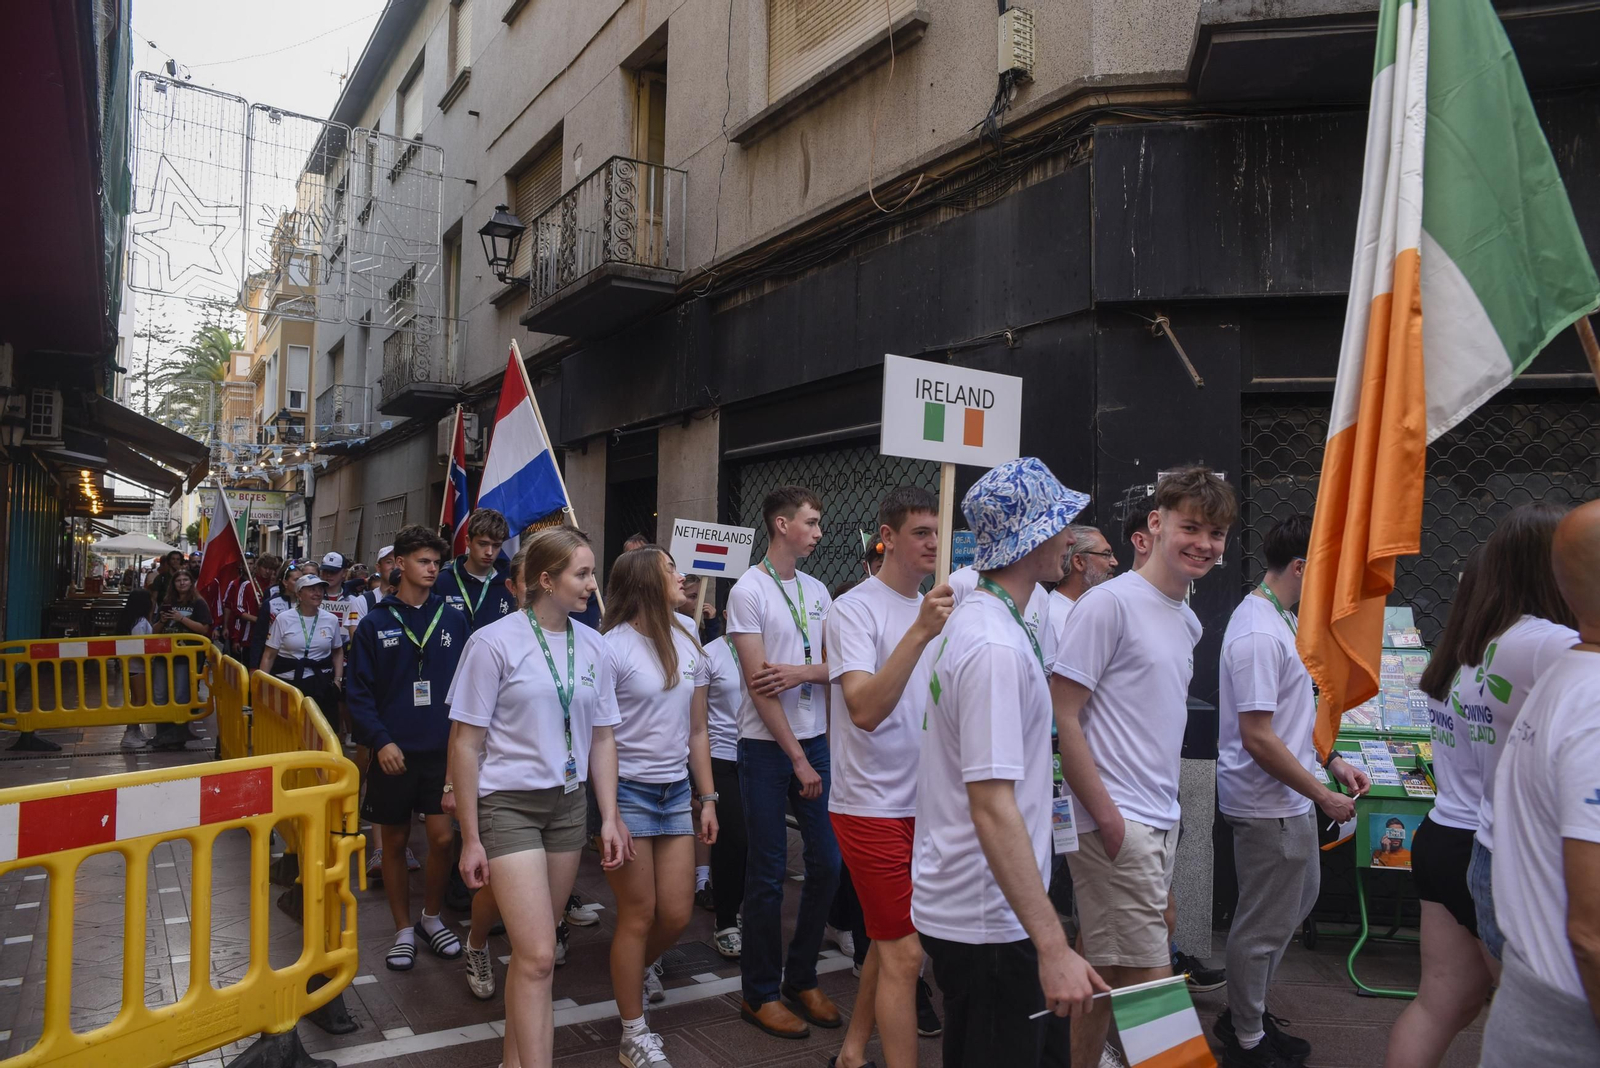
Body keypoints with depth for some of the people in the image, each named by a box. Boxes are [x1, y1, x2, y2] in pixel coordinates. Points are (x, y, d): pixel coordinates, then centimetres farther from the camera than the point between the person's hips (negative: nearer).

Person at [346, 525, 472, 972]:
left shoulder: (452, 620, 2)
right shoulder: (375, 624, -2)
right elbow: (360, 692, -3)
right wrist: (380, 741, -14)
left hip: (441, 750, 1)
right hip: (394, 752, -1)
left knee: (443, 837, -2)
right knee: (394, 842, 9)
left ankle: (431, 917, 23)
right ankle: (403, 930, 25)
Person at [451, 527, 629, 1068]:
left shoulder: (592, 645, 3)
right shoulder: (494, 642, -12)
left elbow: (602, 738, 10)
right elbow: (466, 745, -8)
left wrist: (610, 816, 5)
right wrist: (470, 838, -8)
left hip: (568, 803, 5)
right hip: (508, 803, -5)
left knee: (533, 949, 14)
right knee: (538, 956, -10)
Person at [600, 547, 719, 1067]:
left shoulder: (688, 647, 8)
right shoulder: (614, 646, -11)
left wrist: (707, 798, 10)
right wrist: (607, 811, -14)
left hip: (675, 791, 6)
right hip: (627, 790, -6)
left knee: (677, 915, 7)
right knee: (639, 915, 2)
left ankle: (629, 973, 39)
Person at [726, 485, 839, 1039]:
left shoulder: (817, 591, 10)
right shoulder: (748, 590, -9)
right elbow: (758, 682, -14)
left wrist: (800, 671, -17)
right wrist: (798, 759, -13)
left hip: (815, 741, 6)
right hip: (766, 746, -6)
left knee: (827, 863, 8)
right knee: (768, 874, 2)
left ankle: (801, 977, 26)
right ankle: (760, 994, 18)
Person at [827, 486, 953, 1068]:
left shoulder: (934, 606, 8)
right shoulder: (855, 610, -15)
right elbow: (865, 709, -29)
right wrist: (920, 633, -36)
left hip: (924, 802, 8)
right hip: (873, 805, -8)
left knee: (889, 942, 19)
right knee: (904, 953, -4)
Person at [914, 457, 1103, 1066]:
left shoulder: (966, 619, 9)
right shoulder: (997, 645, -23)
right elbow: (992, 807, -29)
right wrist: (1053, 947, -30)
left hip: (952, 902, 10)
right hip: (988, 922, -10)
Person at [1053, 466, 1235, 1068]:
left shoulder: (1189, 621, 14)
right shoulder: (1109, 603, -13)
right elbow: (1061, 717, -16)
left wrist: (1164, 811, 16)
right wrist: (1106, 816, -17)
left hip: (1160, 823, 8)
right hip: (1117, 825, -8)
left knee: (1103, 980, 15)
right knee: (1150, 985, -5)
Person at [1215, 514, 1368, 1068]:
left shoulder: (1280, 619, 8)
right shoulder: (1258, 634, -25)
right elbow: (1258, 738, -27)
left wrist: (1333, 761, 10)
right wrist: (1324, 796, -18)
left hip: (1289, 799, 11)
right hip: (1268, 807, -11)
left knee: (1300, 897, 25)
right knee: (1264, 925, 5)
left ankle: (1246, 1012, 39)